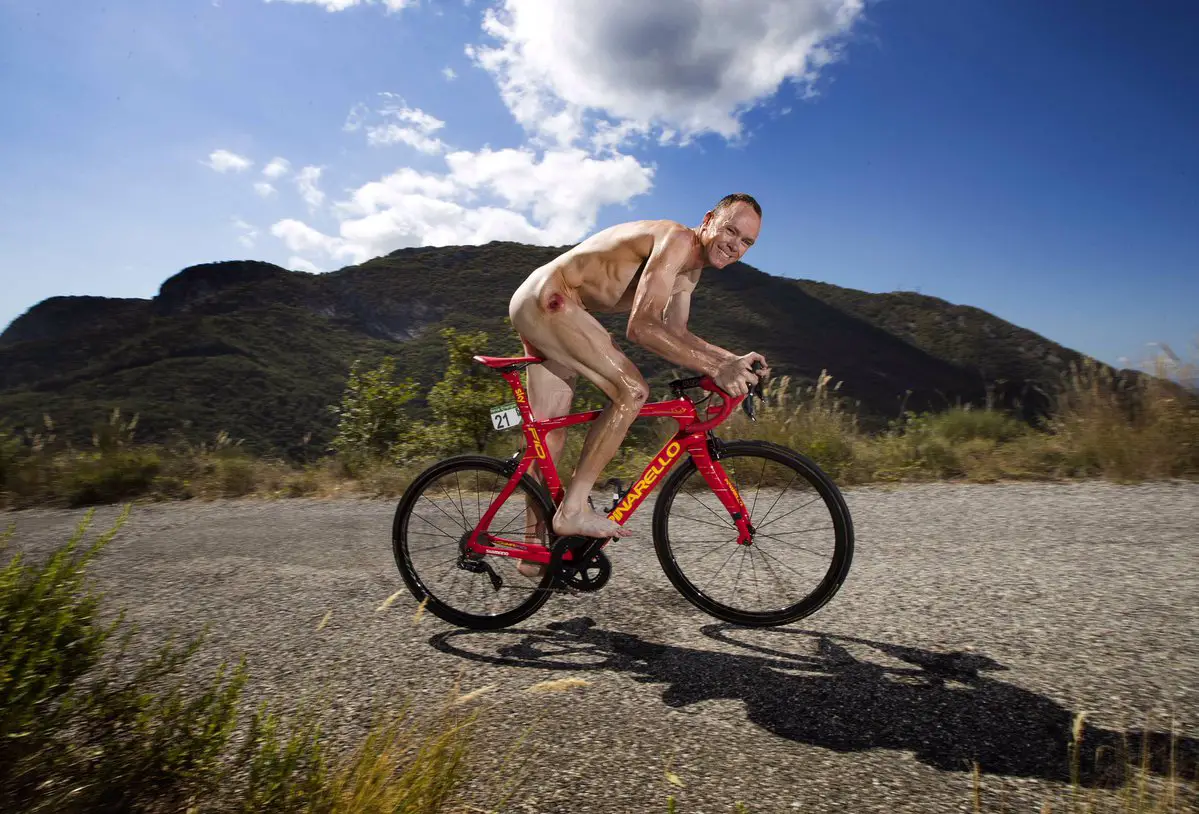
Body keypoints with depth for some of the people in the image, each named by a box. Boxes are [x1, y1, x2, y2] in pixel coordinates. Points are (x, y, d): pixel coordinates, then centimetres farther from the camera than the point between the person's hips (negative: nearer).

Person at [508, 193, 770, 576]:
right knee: (632, 390, -20)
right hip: (547, 301, -10)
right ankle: (573, 509, -14)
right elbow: (641, 327, -30)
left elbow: (675, 334, 15)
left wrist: (734, 359, 4)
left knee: (550, 432, 9)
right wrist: (716, 368, -34)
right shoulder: (678, 240, -19)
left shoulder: (689, 270, 12)